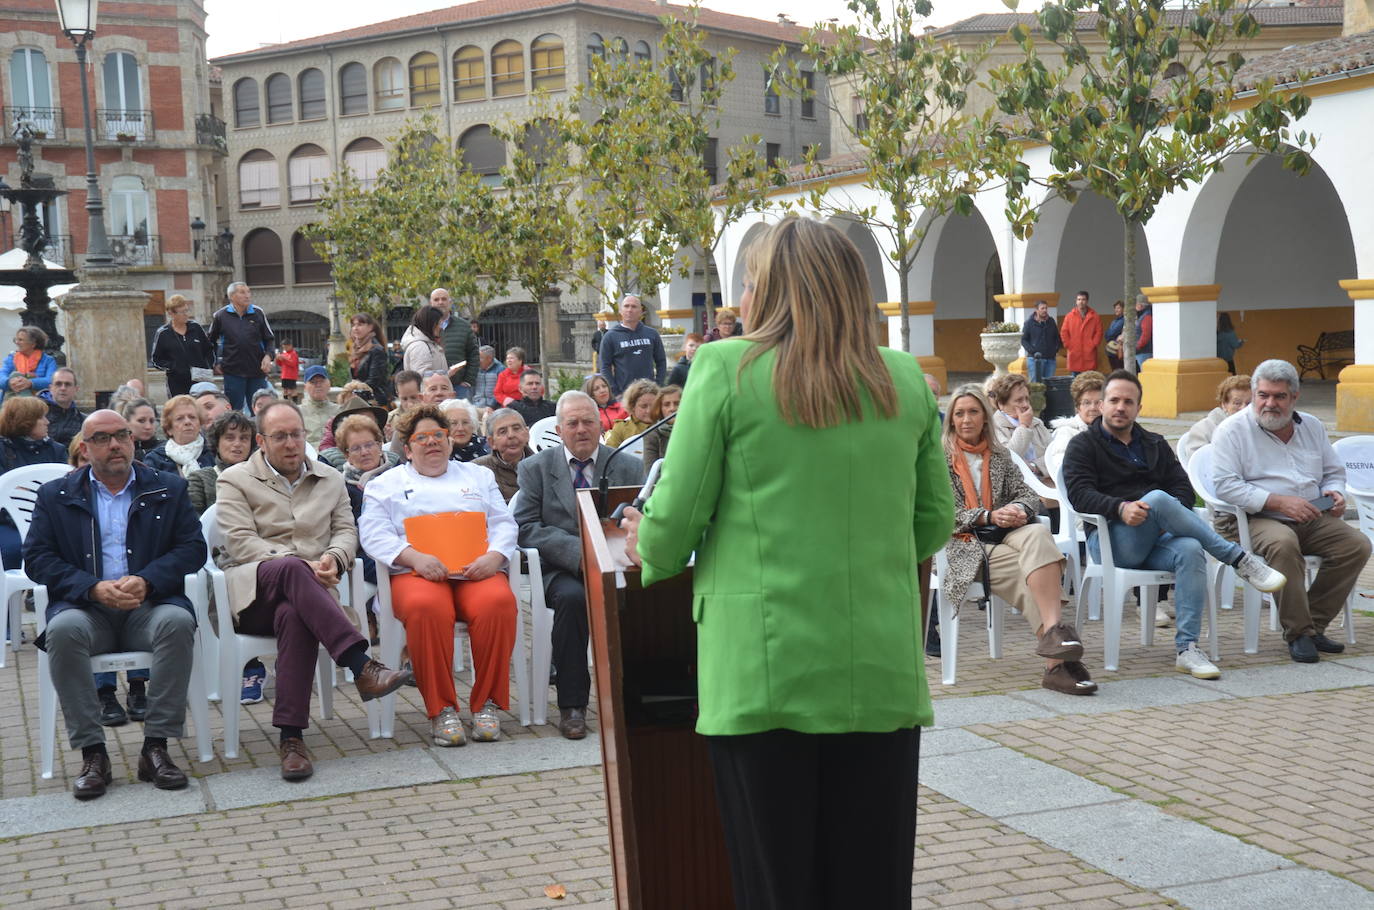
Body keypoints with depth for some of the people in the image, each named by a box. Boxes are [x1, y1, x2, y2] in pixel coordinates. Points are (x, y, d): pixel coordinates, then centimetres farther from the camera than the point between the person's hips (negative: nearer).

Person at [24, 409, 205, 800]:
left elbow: (193, 548, 4)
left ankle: (155, 747, -25)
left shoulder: (169, 489, 14)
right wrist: (94, 588, -14)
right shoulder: (55, 495, 14)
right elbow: (36, 558, 3)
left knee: (178, 621, -33)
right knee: (63, 630, -33)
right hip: (86, 608, 0)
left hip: (148, 607, 0)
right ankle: (92, 753, -25)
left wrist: (146, 581, -15)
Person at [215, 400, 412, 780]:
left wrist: (333, 557, -11)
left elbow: (346, 531, 14)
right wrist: (298, 563, -16)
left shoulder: (331, 479, 22)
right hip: (253, 591, -2)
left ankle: (292, 737, -40)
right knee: (290, 569, -38)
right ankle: (363, 667, -45)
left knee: (294, 615, -37)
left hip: (304, 592, 2)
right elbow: (241, 542, -3)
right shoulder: (235, 480, 10)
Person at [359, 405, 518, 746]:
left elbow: (504, 524, 16)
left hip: (476, 571, 2)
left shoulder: (478, 477, 27)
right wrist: (415, 558, -14)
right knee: (426, 608, -38)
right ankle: (440, 709, -25)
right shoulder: (387, 485, 21)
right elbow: (375, 534, 5)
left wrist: (493, 557, -7)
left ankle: (486, 703, -20)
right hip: (417, 573, -2)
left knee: (497, 602, -34)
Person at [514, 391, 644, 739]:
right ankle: (571, 705, -26)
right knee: (572, 597, -35)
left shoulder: (630, 467, 15)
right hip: (562, 570, -1)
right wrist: (579, 552, -16)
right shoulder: (535, 468, 11)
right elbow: (527, 528, -1)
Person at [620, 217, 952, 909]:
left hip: (762, 672, -3)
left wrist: (650, 555, 19)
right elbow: (935, 522, 12)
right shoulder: (906, 381, 5)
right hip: (882, 673, 3)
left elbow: (677, 516, -2)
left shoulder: (727, 369, -5)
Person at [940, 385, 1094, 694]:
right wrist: (988, 516, -12)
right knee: (1031, 576, -32)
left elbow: (1028, 494, 16)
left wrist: (1019, 509, -9)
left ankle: (1053, 630, -49)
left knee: (1038, 534, -35)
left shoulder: (999, 456, 25)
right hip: (965, 545, -4)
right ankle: (1057, 663, -40)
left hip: (1007, 534, 4)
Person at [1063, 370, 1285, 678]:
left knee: (1190, 549, -32)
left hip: (1157, 541, 4)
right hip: (1111, 539, -4)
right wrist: (1121, 508, -25)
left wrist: (1172, 518, -10)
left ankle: (1187, 649, -34)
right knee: (1157, 499, -33)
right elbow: (1080, 494, -6)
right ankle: (1240, 559, -24)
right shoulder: (1083, 445, 11)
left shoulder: (1155, 445, 26)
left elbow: (1184, 488, 14)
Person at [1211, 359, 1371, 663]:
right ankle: (1298, 632, -24)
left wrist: (1335, 493, 2)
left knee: (1358, 544, -18)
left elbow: (1334, 471, 27)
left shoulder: (1311, 426, 17)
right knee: (1282, 544, -38)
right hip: (1257, 520, -6)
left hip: (1313, 520, 6)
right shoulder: (1233, 430, -2)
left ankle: (1313, 624, -7)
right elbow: (1225, 485, -13)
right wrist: (1278, 502, -19)